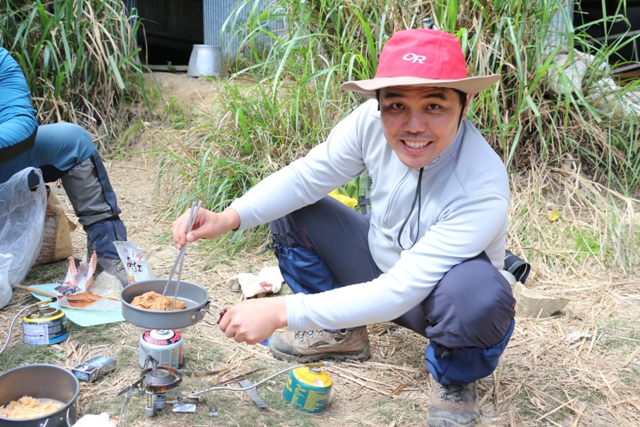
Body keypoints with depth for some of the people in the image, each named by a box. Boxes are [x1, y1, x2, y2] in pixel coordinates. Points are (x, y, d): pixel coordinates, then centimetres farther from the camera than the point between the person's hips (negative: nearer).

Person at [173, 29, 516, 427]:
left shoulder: (483, 189, -36)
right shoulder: (372, 121, -23)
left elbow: (400, 292, -37)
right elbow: (306, 176, -14)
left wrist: (281, 312, -39)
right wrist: (230, 217, -32)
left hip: (434, 297, -4)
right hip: (378, 265, 5)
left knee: (478, 291, -39)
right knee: (291, 209, -9)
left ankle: (455, 379, -1)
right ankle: (341, 333, 11)